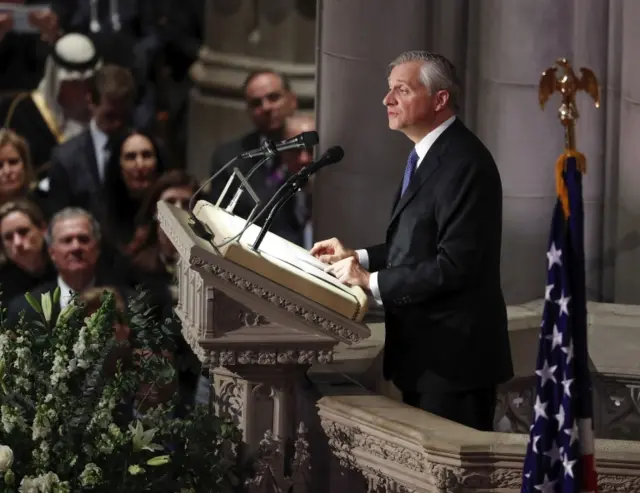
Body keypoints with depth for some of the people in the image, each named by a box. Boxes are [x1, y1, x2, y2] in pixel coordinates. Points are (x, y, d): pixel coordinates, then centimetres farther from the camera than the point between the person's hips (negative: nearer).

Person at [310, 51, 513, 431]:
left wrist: (373, 282, -20)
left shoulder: (464, 162, -19)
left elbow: (455, 265, -24)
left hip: (452, 357, -10)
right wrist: (358, 257, 10)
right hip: (424, 355, 10)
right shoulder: (429, 156, 14)